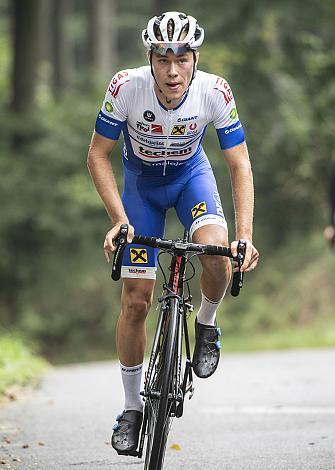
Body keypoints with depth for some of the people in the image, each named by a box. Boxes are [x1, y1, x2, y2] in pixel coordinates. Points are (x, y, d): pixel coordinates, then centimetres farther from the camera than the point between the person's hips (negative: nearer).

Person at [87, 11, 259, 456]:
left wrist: (245, 236, -31)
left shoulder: (215, 92, -29)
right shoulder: (126, 87, -31)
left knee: (217, 251, -32)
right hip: (141, 183, 0)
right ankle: (132, 408, 12)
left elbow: (240, 166, -21)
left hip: (191, 175, 0)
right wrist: (119, 220, -29)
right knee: (136, 300, -4)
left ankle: (206, 324, 1)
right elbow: (98, 156, -19)